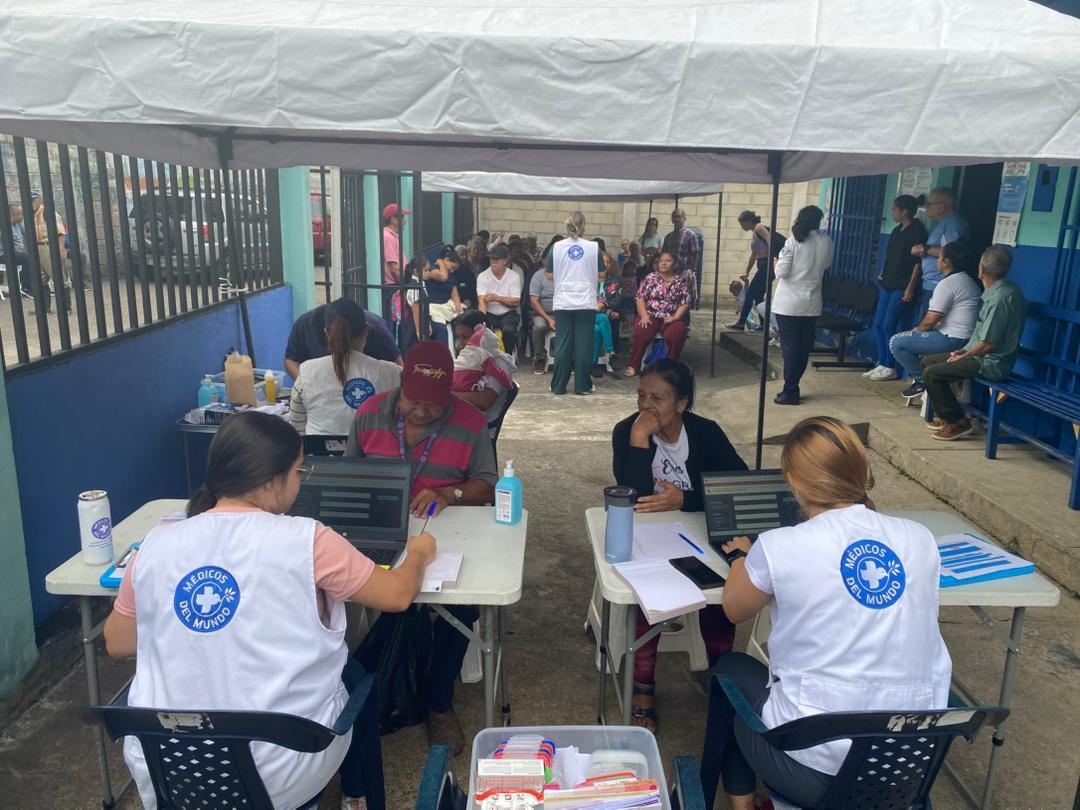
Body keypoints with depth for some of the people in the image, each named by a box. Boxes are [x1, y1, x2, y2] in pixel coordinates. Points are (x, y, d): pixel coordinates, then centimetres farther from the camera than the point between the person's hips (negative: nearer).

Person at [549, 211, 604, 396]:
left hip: (563, 303, 1)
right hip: (586, 303, -1)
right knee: (584, 344, 5)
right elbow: (601, 275, 7)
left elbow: (550, 276, 6)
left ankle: (558, 386, 9)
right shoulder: (594, 247, -1)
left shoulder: (556, 247, -1)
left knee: (562, 344, 6)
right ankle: (582, 386, 8)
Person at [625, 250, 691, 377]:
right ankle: (634, 365, -18)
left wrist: (675, 317, -13)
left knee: (677, 333, -31)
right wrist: (644, 315, -13)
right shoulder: (650, 278, 7)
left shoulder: (681, 281, 6)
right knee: (640, 332, -31)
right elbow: (640, 298, 2)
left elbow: (685, 304, 2)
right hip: (650, 316, 0)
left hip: (671, 319, 0)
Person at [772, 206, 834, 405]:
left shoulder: (794, 241, -11)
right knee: (804, 347, 11)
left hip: (789, 302, -4)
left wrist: (777, 263, 7)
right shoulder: (827, 242, 1)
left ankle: (790, 392, 2)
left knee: (790, 347, 0)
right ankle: (792, 387, 18)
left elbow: (781, 272, -12)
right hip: (812, 303, 4)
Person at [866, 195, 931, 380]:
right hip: (888, 284, 9)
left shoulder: (917, 230, -10)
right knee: (879, 324, 7)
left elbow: (918, 261, -14)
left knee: (889, 326, -9)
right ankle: (882, 364, 15)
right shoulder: (897, 230, 15)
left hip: (902, 287, -9)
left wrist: (910, 287, -18)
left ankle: (890, 367, 1)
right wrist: (883, 275, 14)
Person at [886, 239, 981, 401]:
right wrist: (919, 330, 18)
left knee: (896, 342, -6)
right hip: (967, 338, 11)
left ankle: (921, 381, -1)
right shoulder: (970, 282, 16)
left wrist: (916, 329, 5)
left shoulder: (947, 284, -16)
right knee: (915, 336, 27)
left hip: (952, 340, -11)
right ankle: (922, 378, 18)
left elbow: (929, 322, -17)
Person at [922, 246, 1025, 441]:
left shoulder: (1000, 297, -23)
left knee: (931, 373, -19)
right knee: (928, 361, 13)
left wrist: (963, 357, -9)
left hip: (991, 362, -10)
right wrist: (965, 350, 8)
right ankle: (948, 416, 17)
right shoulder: (1004, 289, 9)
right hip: (982, 355, 10)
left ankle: (957, 422, -6)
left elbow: (989, 344, -23)